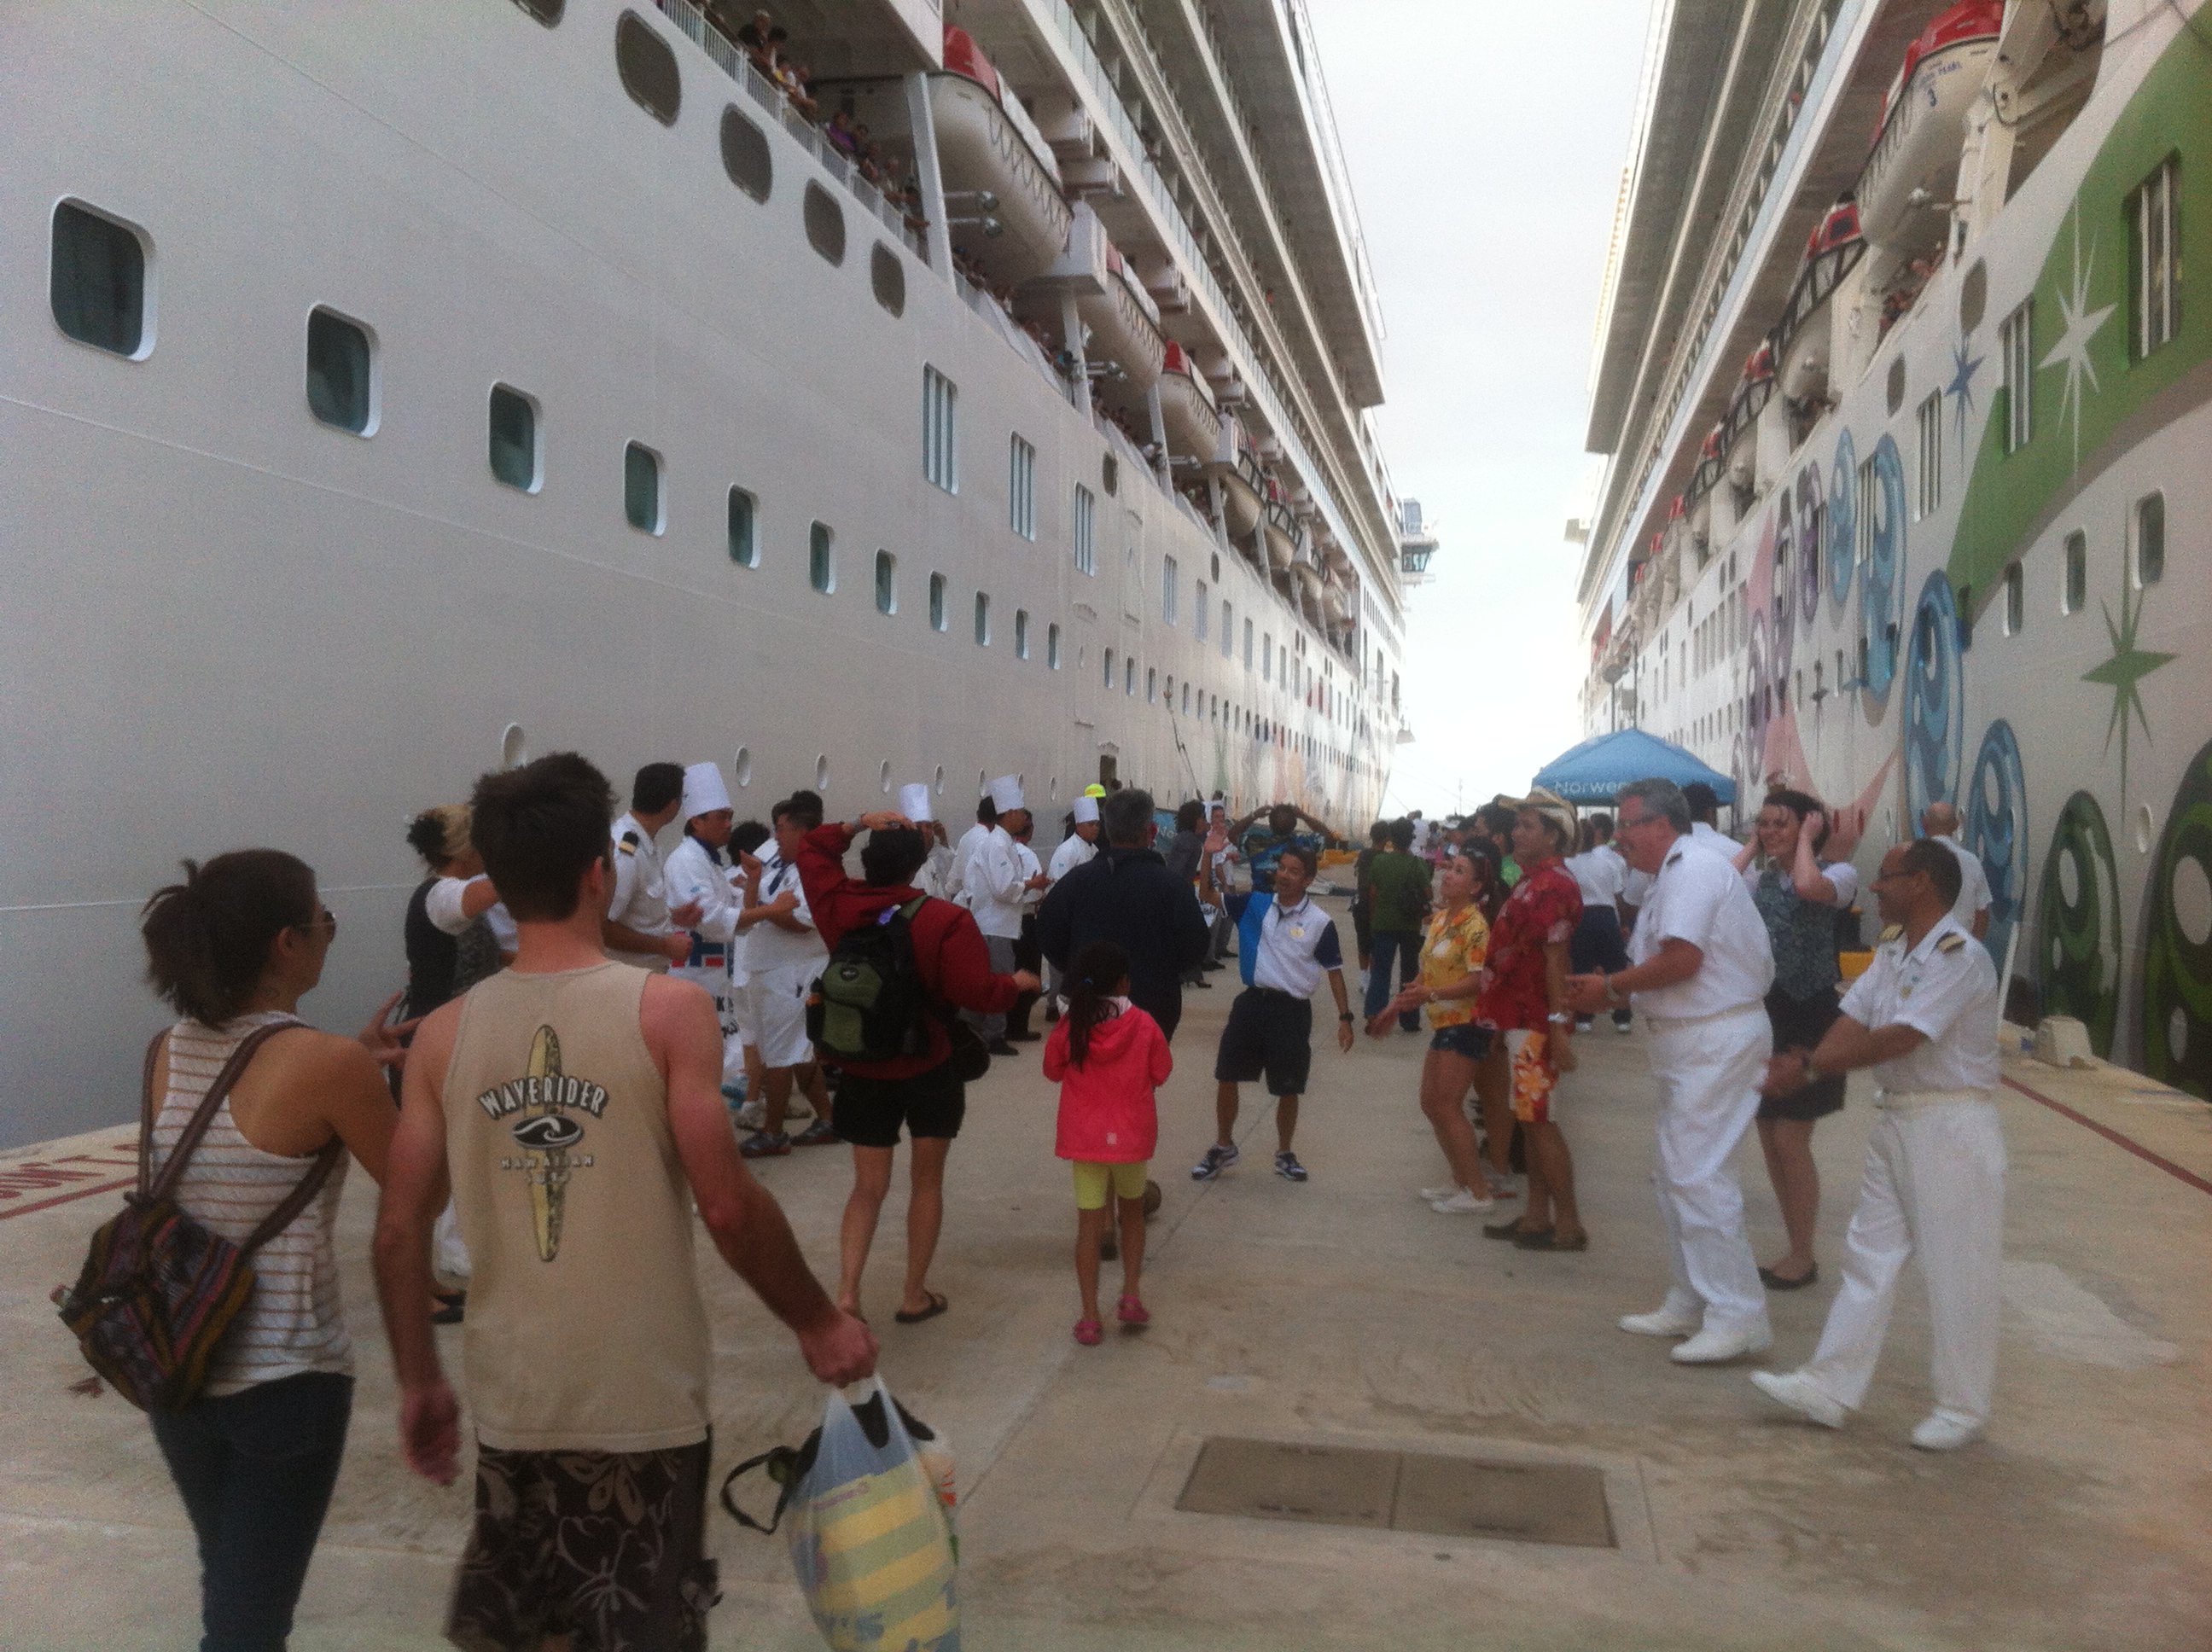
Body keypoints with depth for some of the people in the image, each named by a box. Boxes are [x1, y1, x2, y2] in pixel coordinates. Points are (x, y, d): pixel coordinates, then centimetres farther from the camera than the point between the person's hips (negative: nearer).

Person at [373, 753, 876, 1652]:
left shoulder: (444, 1035, -2)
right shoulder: (668, 1010, -13)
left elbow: (398, 1231, 0)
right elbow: (729, 1208, -16)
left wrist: (417, 1383, 13)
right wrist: (819, 1324, -2)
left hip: (510, 1404, 3)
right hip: (646, 1405, -3)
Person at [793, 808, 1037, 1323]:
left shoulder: (840, 906, -4)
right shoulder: (947, 919, -18)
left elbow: (811, 849, 13)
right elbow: (976, 993, -23)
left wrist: (858, 824, 4)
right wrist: (1017, 983, -5)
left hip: (863, 1069, 3)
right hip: (931, 1067, -3)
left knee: (869, 1186, 11)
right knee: (927, 1179, 13)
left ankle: (846, 1293, -2)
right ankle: (915, 1294, 17)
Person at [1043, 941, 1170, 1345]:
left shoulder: (1070, 1026, -9)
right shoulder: (1143, 1025, -11)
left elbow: (1052, 1071, 5)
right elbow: (1161, 1073, 0)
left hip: (1085, 1138, 0)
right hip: (1132, 1135, 0)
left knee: (1089, 1223, 5)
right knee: (1132, 1212, 23)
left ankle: (1090, 1318, 7)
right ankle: (1131, 1296, 20)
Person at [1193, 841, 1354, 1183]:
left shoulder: (1320, 923, -6)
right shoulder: (1254, 904, 2)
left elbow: (1334, 971, 1)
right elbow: (1208, 894, 1)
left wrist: (1344, 1017, -3)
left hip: (1292, 1010, -2)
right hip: (1252, 1002, 3)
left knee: (1288, 1089, 6)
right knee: (1226, 1077, 6)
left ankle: (1284, 1154, 28)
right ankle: (1223, 1147, 26)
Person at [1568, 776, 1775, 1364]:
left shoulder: (1691, 868, -15)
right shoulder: (1677, 873, 17)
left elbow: (1681, 959, -25)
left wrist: (1611, 986, -12)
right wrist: (1611, 994, 4)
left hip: (1716, 1041, -11)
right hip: (1690, 1041, 11)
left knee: (1698, 1174, -10)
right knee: (1678, 1173, 15)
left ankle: (1737, 1317, -4)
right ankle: (1690, 1303, 24)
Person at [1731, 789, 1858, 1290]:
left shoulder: (1838, 873, -7)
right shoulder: (1759, 878, 9)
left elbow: (1808, 887, -31)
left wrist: (1807, 838, -15)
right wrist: (1750, 848, -1)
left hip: (1809, 1015, -6)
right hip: (1763, 1013, 7)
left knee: (1791, 1141, -4)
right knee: (1769, 1141, 11)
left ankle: (1803, 1256, 11)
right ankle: (1796, 1250, 24)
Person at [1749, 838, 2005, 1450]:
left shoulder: (1959, 957, -19)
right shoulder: (1892, 948, 9)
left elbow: (1898, 1039, -25)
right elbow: (1853, 1019, 1)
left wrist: (1811, 1067, -22)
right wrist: (1808, 1066, -17)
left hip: (1951, 1126, -9)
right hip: (1896, 1118, 9)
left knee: (1955, 1271, 3)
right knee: (1868, 1257, 11)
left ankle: (1962, 1408, 17)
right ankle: (1830, 1388, 17)